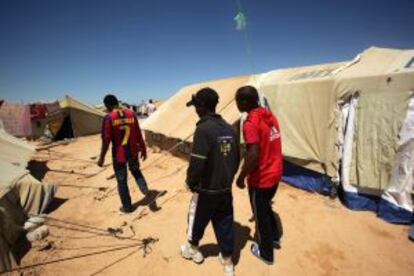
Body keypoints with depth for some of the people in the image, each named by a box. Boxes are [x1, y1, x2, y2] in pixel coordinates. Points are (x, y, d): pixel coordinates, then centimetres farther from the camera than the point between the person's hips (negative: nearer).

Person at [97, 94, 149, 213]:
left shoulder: (108, 118, -13)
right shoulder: (131, 114, -1)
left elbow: (106, 140, -14)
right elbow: (138, 134, 2)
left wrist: (101, 158, -3)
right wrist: (143, 149, 13)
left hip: (119, 155, -4)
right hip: (133, 152, 4)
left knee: (121, 181, 12)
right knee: (135, 171, 30)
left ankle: (127, 207, 25)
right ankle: (144, 189, 8)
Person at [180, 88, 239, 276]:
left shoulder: (203, 129, -22)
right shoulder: (229, 129, 0)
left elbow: (197, 164, -23)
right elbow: (236, 159, 6)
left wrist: (191, 183, -5)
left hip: (206, 190, -5)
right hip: (225, 189, 6)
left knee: (197, 221, 21)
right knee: (224, 225, 19)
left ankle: (193, 249, 45)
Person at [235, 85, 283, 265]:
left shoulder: (250, 123, -25)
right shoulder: (269, 115, 2)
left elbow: (253, 155, -31)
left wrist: (241, 177, -16)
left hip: (260, 178, -8)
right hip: (275, 173, 8)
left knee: (260, 215, 14)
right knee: (266, 207, 29)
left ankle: (265, 253, 35)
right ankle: (275, 237, 49)